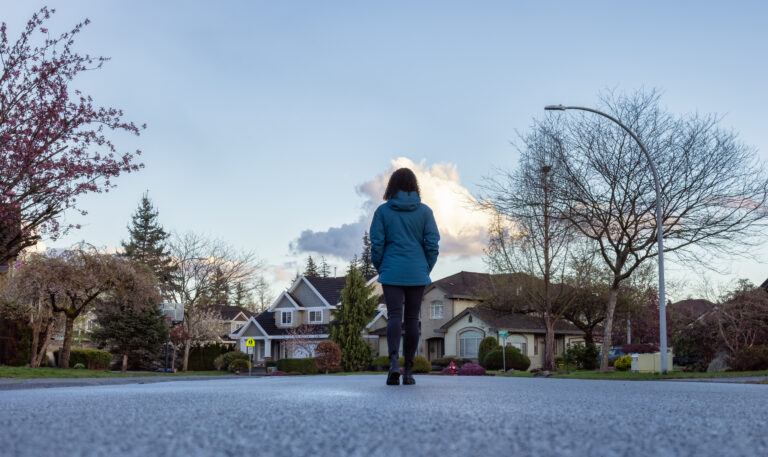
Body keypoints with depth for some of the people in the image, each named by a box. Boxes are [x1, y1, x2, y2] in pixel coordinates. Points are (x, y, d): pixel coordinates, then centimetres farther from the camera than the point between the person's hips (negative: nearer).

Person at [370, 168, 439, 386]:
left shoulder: (382, 211, 0)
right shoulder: (424, 211, 2)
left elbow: (376, 244, -2)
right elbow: (432, 244, -1)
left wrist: (380, 269, 10)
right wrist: (426, 270, 10)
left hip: (392, 273, -1)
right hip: (417, 274, 1)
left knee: (394, 316, -4)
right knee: (412, 319, 7)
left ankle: (393, 361, -26)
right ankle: (408, 370, 11)